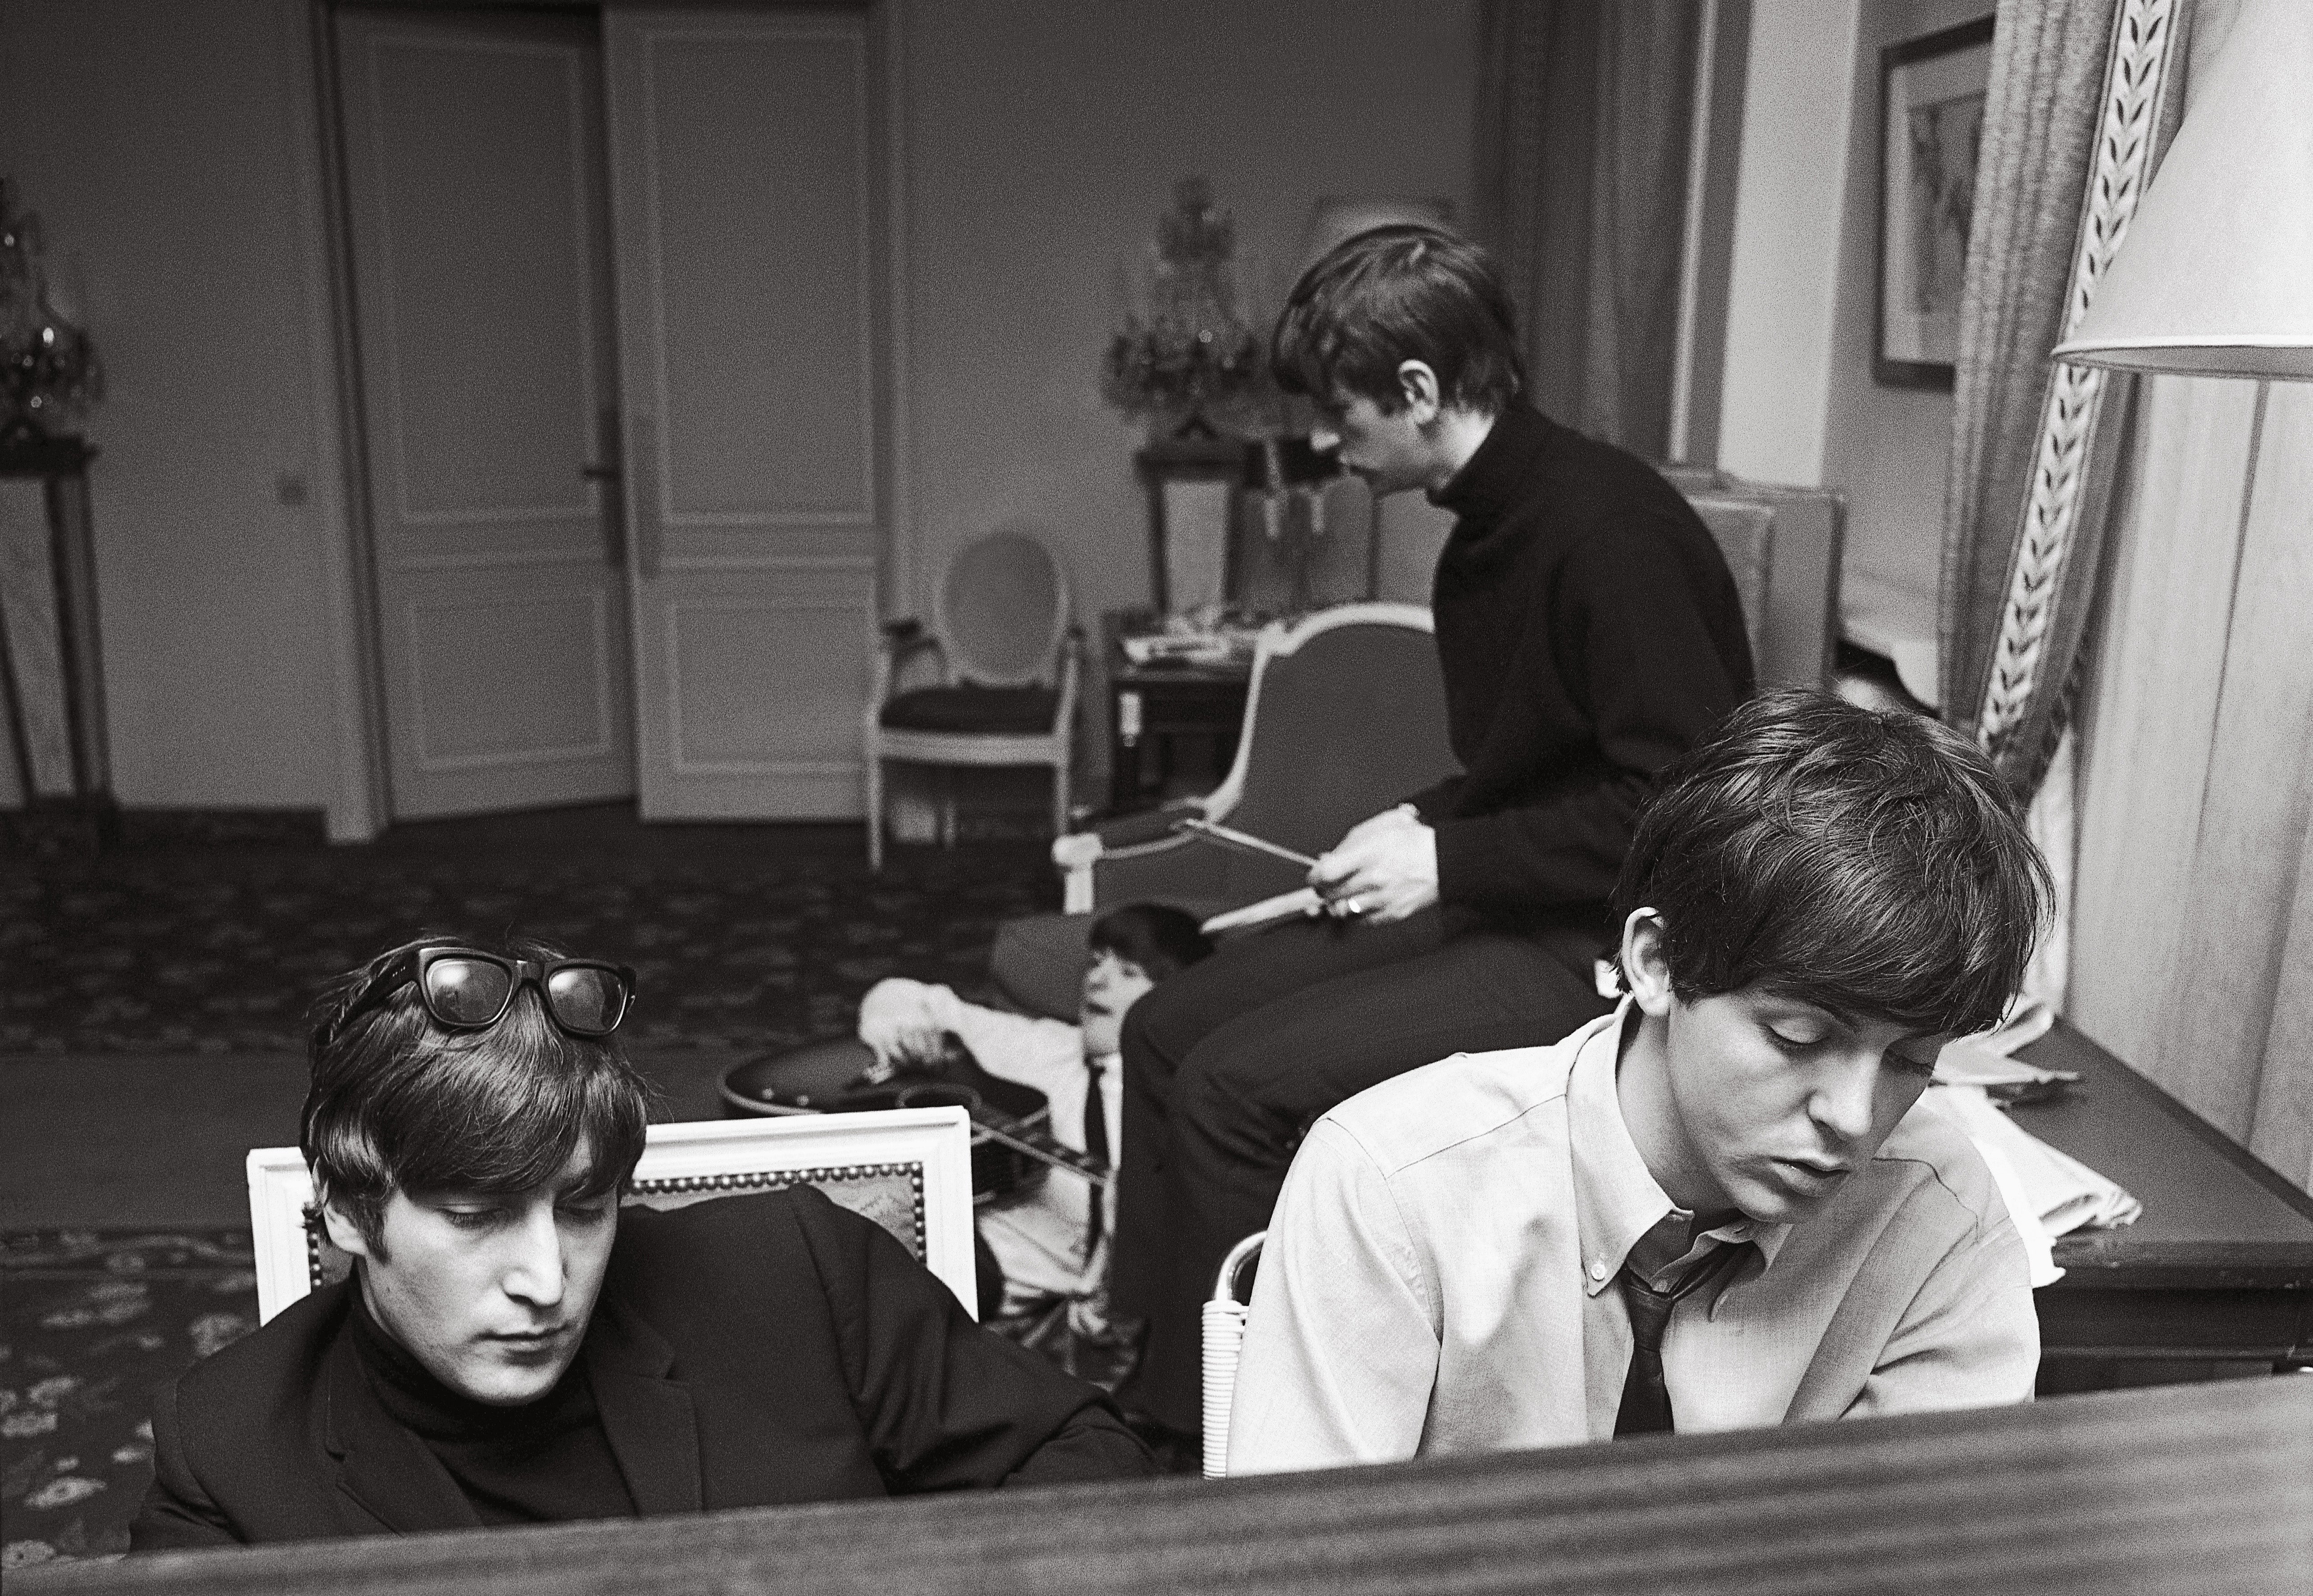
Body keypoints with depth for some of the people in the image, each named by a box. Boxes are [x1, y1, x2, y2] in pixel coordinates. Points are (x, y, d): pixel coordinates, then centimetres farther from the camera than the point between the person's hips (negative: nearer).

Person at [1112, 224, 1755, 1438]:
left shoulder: (1605, 533, -20)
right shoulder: (1490, 531, 10)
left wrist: (1450, 860, -18)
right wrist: (1420, 827, 4)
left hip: (1609, 950, -10)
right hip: (1504, 914, 10)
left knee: (1234, 1087, -19)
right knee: (1167, 1027, 2)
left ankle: (1197, 1434, -1)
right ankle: (1146, 1388, 10)